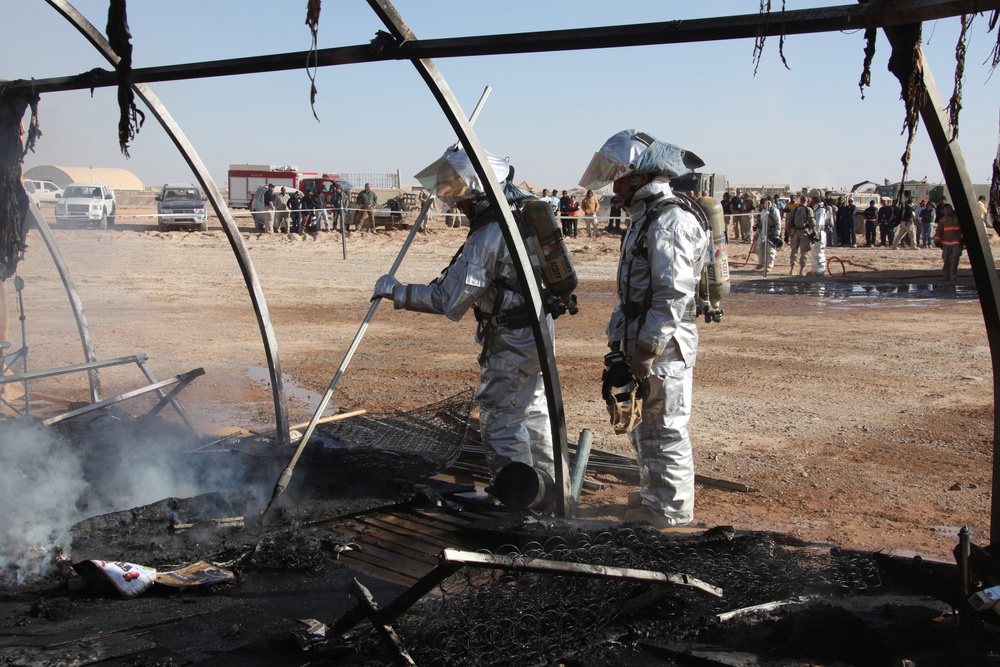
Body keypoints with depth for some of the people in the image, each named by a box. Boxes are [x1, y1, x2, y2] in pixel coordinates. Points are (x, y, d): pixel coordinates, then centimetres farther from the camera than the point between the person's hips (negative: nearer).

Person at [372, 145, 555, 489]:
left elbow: (449, 300, -25)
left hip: (513, 340, -10)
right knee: (531, 408, 23)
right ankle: (547, 483, 37)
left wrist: (398, 292, -17)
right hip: (539, 327, 10)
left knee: (500, 418, -1)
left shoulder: (487, 237, -26)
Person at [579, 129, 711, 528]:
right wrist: (618, 337, 20)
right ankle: (654, 501, 31)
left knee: (665, 431, -1)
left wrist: (647, 350, -22)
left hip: (664, 349, -11)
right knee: (642, 430, 19)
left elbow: (674, 295, -24)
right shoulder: (643, 217, 16)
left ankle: (673, 512, 10)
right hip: (641, 344, 11)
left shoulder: (670, 221, -18)